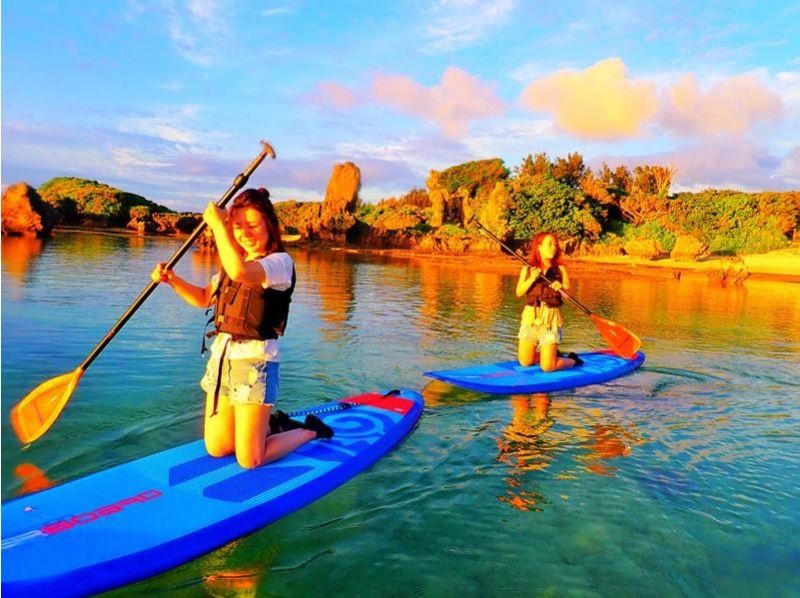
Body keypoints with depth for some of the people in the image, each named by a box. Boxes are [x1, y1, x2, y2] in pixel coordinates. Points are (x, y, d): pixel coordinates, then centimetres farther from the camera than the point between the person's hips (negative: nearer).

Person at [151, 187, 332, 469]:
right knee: (217, 448, 13)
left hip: (254, 362, -8)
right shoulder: (234, 261, 13)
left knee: (249, 460, -2)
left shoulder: (280, 261, -13)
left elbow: (240, 272, -34)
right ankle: (275, 425, 33)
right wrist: (172, 280, 6)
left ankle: (311, 430, 20)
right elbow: (203, 298, 24)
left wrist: (217, 223, -23)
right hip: (221, 357, 8)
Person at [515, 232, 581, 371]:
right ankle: (552, 355, 34)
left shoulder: (560, 270, 2)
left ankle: (572, 360, 22)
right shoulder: (528, 269, 4)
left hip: (551, 319, -2)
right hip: (530, 318, 3)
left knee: (547, 367, -8)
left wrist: (562, 288, -22)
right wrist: (532, 279, -20)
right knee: (525, 362, 9)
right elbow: (519, 293, -7)